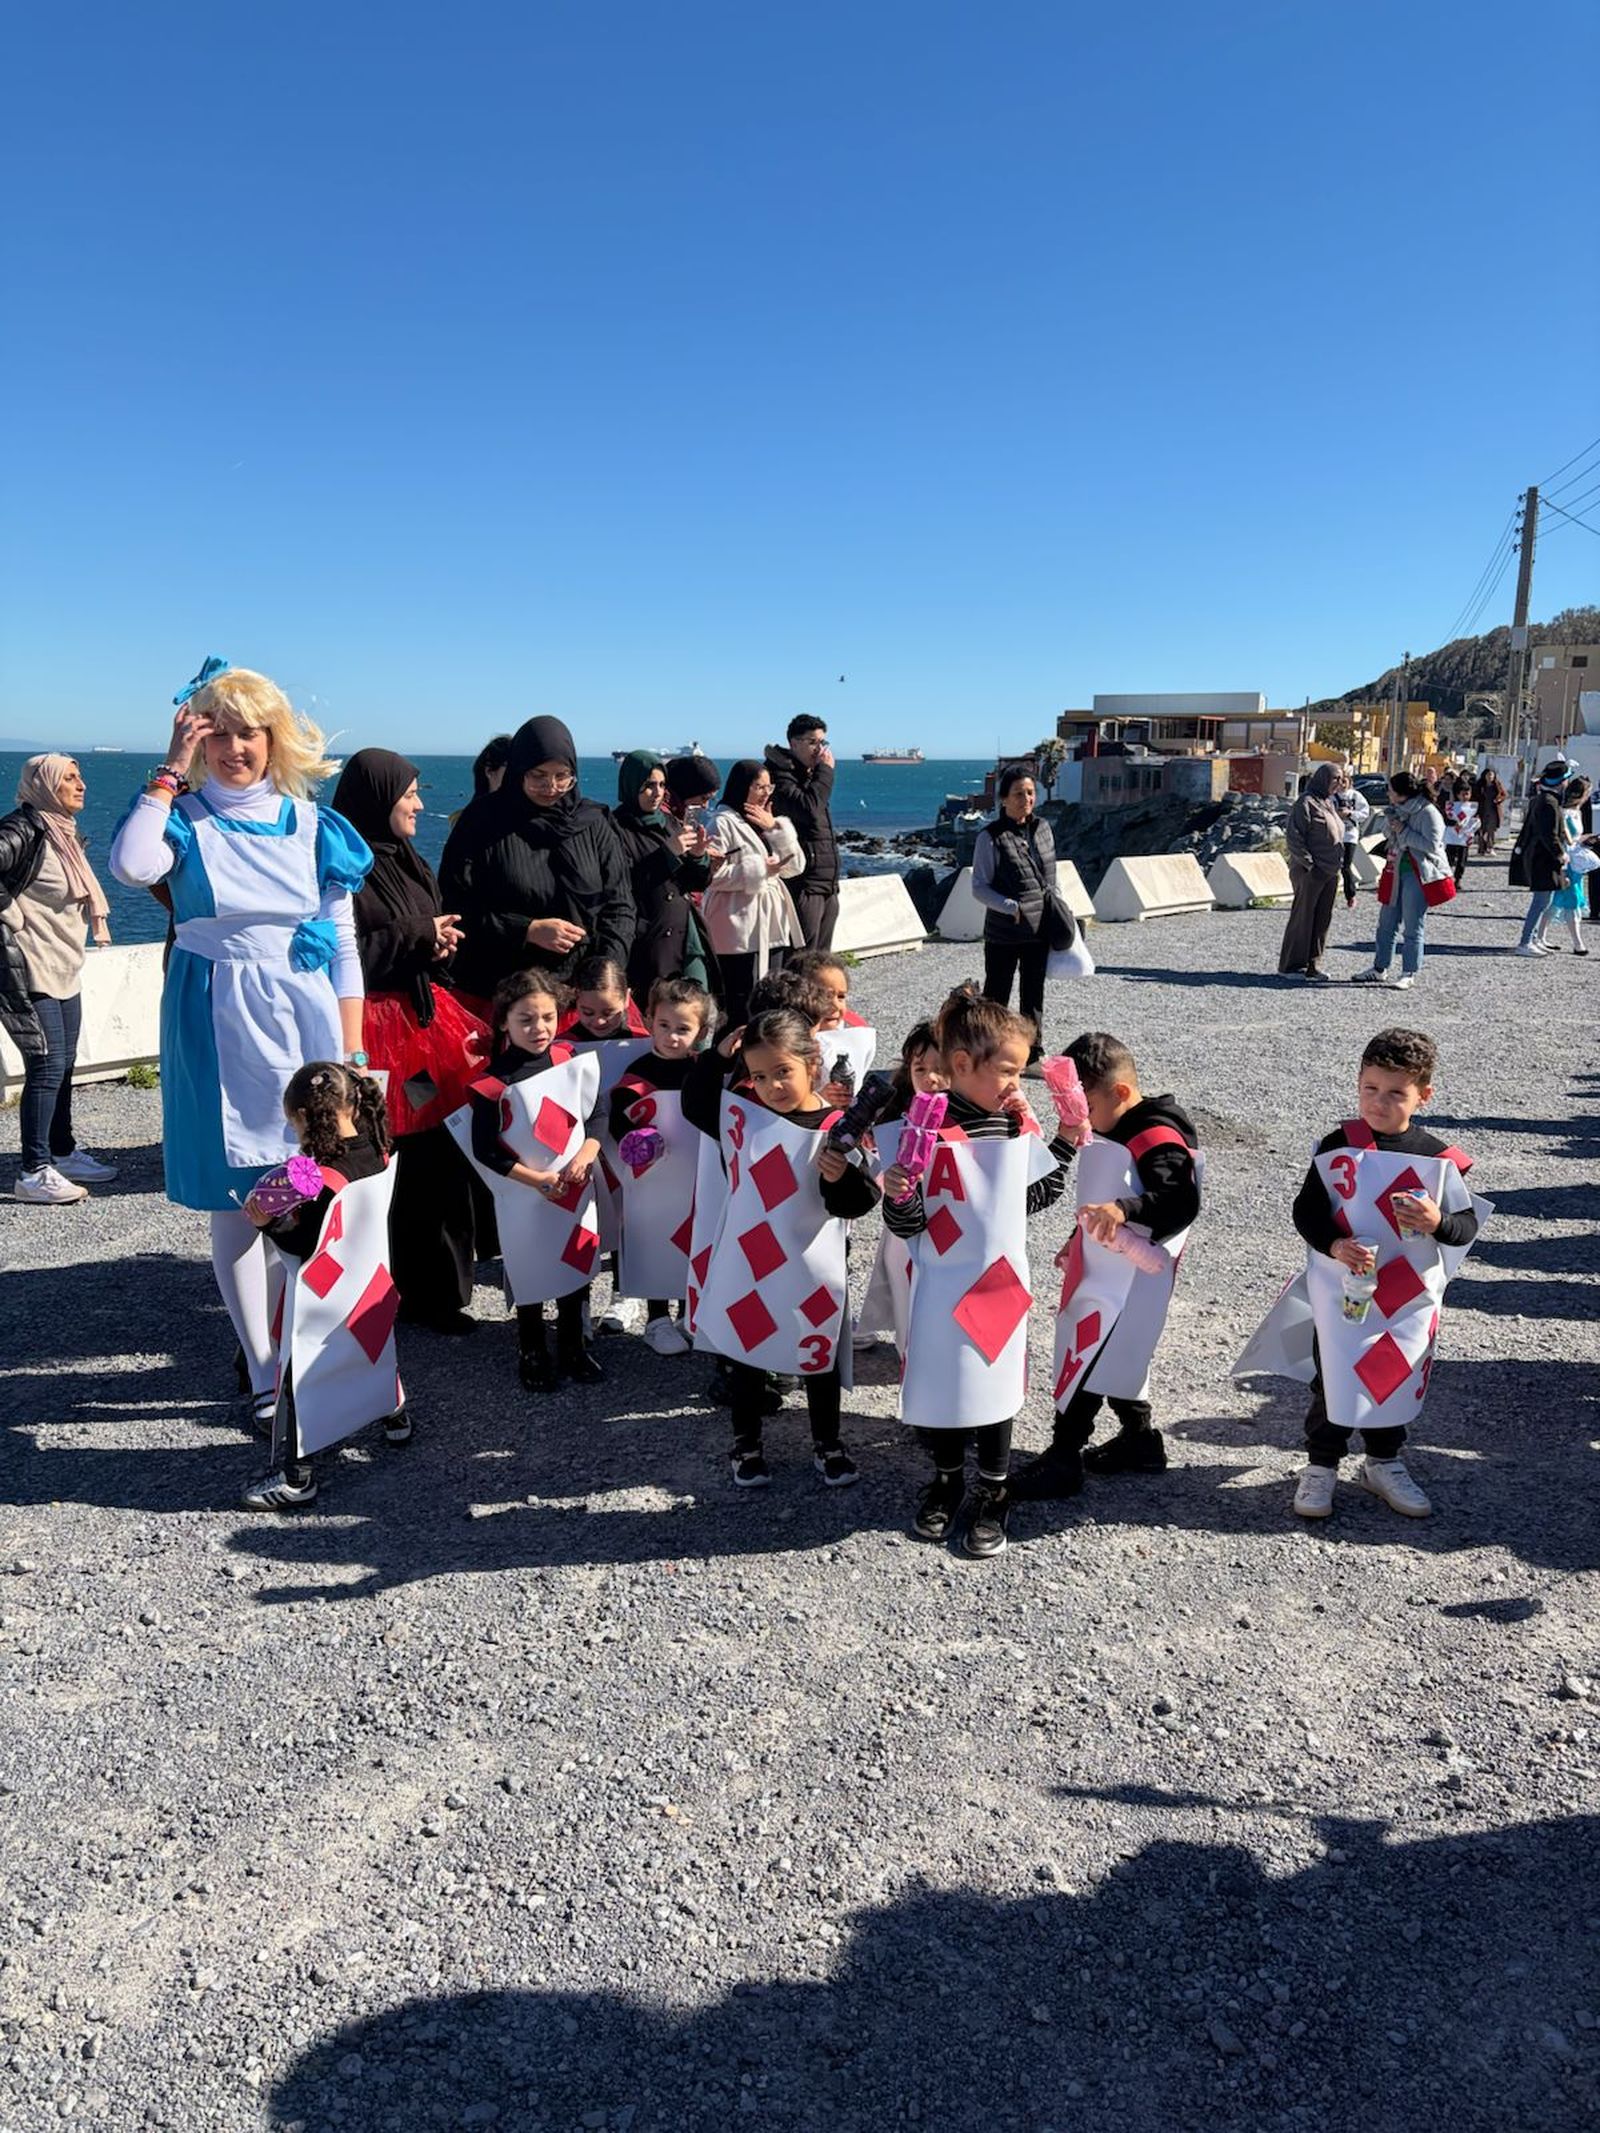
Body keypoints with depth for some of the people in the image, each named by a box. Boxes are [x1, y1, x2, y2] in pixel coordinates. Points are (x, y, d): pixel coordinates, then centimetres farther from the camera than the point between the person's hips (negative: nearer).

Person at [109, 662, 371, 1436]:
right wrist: (170, 771, -15)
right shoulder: (184, 819, 1)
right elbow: (131, 866, -23)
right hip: (218, 1025, -1)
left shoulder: (314, 825, 5)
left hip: (304, 1020, 1)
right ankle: (264, 1372, 15)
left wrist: (351, 1053, 1)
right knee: (234, 1198, 3)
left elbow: (344, 947, 6)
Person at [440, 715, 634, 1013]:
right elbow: (456, 902, -4)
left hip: (582, 987, 2)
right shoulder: (483, 818, -1)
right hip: (497, 989, -2)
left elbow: (618, 904, 6)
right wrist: (528, 930, -14)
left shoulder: (593, 822, 7)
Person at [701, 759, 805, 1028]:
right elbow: (712, 875, -17)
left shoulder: (768, 822, 16)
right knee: (740, 1001, -6)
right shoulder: (724, 823, -8)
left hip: (772, 924, 8)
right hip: (740, 928, -8)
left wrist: (776, 828, 0)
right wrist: (759, 869, -14)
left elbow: (794, 867, 11)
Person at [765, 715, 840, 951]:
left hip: (828, 887, 9)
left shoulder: (811, 775, 21)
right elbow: (808, 809, -26)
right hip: (804, 887, -9)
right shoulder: (781, 775, -9)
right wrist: (826, 771, -13)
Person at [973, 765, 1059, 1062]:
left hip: (1040, 931, 6)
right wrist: (1013, 908, -22)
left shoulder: (1042, 829, 6)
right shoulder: (990, 837, -12)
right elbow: (979, 887, -12)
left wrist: (1058, 915, 12)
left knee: (1033, 993, 15)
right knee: (996, 996, 4)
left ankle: (1033, 1052, 26)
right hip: (1003, 933, -5)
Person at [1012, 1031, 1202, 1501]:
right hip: (1101, 1267, 10)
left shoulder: (1159, 1138, -21)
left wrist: (1125, 1210, -47)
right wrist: (1082, 1238, 28)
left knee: (1087, 1357, -6)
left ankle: (1063, 1460, 4)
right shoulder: (1111, 1129, 10)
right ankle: (1140, 1440, 35)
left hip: (1127, 1277, -10)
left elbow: (1181, 1202, -33)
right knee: (1112, 1354, 20)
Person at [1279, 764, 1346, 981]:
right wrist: (1308, 863, -18)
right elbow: (1292, 835, -16)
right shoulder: (1306, 802, -9)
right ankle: (1290, 966, 5)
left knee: (1322, 920, 8)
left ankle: (1313, 965, 15)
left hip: (1331, 873, 8)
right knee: (1302, 918, -3)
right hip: (1310, 872, -8)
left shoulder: (1331, 803, 18)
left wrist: (1339, 863, 13)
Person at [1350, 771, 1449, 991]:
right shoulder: (1398, 809, 8)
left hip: (1418, 874, -8)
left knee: (1413, 927, -1)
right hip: (1395, 871, 8)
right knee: (1386, 923, 13)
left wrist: (1404, 831, -19)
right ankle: (1379, 969, 23)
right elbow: (1387, 834, 17)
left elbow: (1432, 845, -21)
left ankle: (1409, 975, 6)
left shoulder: (1428, 813, -15)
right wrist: (1390, 821, -4)